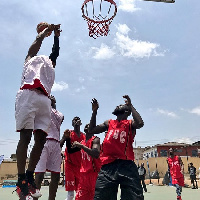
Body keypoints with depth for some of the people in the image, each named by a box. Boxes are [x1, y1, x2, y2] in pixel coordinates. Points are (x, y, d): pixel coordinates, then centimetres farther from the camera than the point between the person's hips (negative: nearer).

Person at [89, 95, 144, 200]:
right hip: (107, 165, 4)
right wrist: (94, 111, 14)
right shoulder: (108, 123, 22)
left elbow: (140, 123, -13)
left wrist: (130, 105, -5)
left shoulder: (130, 124, 10)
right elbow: (91, 130, 19)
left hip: (126, 164, -3)